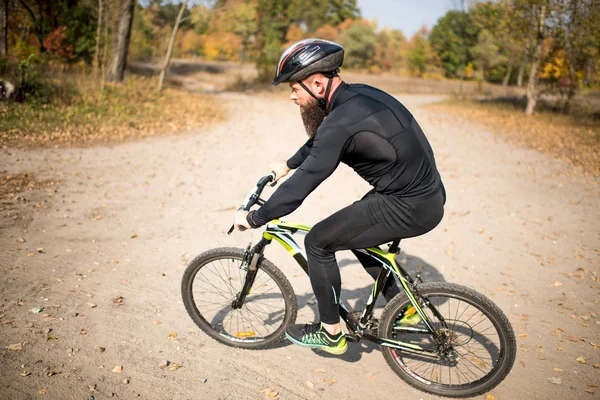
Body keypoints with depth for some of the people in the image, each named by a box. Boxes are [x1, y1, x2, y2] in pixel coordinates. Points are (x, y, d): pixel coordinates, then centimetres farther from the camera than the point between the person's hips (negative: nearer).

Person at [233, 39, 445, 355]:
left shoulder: (341, 124, -24)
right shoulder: (358, 95, 6)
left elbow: (299, 188, -21)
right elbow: (320, 140, 24)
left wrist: (252, 219, -7)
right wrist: (288, 164, 35)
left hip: (410, 208, -10)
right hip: (427, 192, 10)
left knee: (318, 241, -3)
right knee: (352, 227, 27)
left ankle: (330, 332, 15)